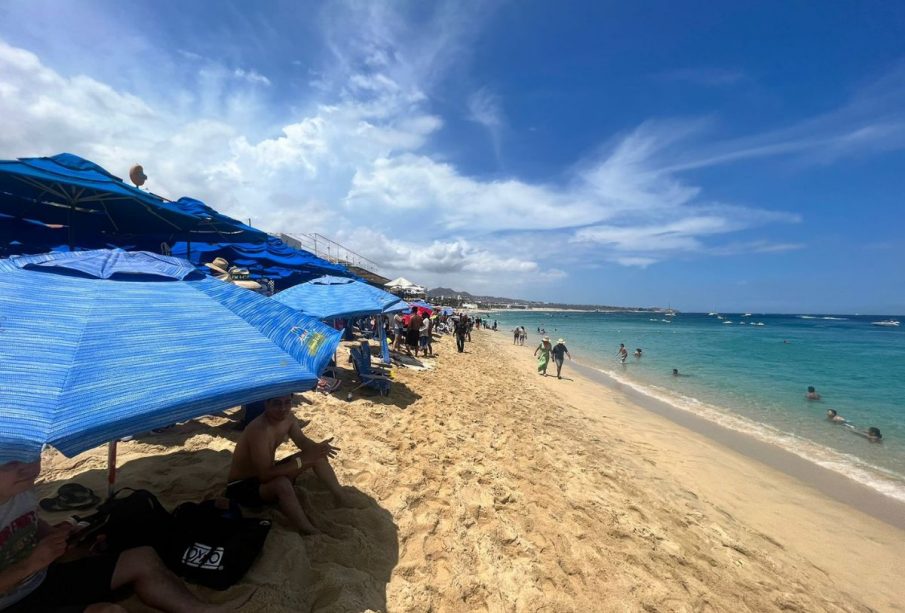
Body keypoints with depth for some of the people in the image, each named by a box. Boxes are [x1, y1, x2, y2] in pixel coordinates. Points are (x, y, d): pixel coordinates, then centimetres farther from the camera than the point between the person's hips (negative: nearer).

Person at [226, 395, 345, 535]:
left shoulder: (287, 417, -11)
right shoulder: (259, 430, -35)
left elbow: (302, 441, 0)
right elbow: (265, 475, -35)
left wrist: (318, 447, -22)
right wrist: (303, 460, -35)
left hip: (266, 474, 8)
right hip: (242, 486, -8)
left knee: (318, 456, -2)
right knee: (282, 484, -40)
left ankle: (345, 501, 8)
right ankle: (311, 533, -26)